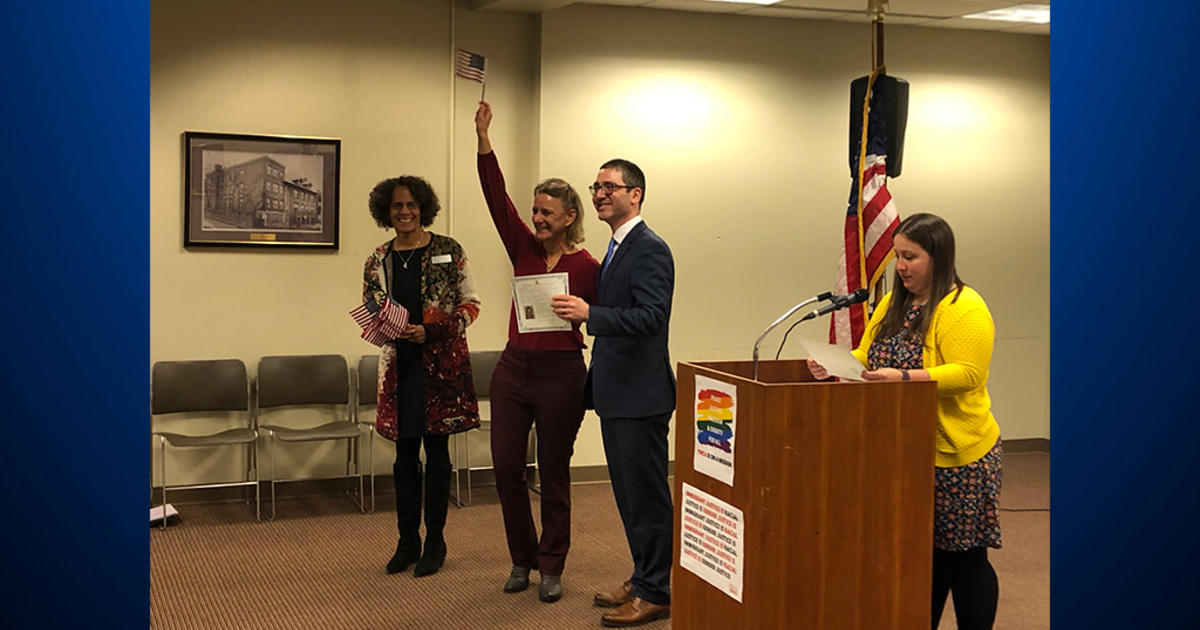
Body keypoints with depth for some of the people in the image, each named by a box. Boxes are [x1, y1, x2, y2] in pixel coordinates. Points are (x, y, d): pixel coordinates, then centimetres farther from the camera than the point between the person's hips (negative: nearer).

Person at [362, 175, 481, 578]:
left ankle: (435, 542, 14)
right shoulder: (378, 261, 7)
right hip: (399, 366, 3)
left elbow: (470, 305, -2)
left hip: (442, 363, -3)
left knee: (436, 450, 3)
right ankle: (407, 540, 20)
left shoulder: (448, 251, -3)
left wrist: (432, 331, -15)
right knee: (405, 454, 8)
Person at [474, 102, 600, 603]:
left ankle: (551, 569, 19)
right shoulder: (524, 249, 5)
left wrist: (596, 384, -13)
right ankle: (522, 559, 24)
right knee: (506, 468, 6)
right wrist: (483, 139, -14)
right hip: (513, 368, 4)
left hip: (559, 374, -4)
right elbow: (496, 197, -4)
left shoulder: (586, 266, -6)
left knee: (554, 476, 6)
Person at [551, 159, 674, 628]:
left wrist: (590, 314, -31)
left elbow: (651, 316, -24)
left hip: (641, 396, -10)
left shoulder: (649, 250, -14)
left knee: (646, 496, -1)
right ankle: (642, 580, 28)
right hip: (617, 395, 10)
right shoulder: (617, 249, 16)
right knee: (629, 494, 17)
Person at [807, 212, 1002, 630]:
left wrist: (904, 377, -31)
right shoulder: (893, 304, 11)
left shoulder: (964, 309, -15)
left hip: (954, 455, -7)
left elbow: (968, 374, -22)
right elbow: (866, 357, 15)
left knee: (962, 560, 3)